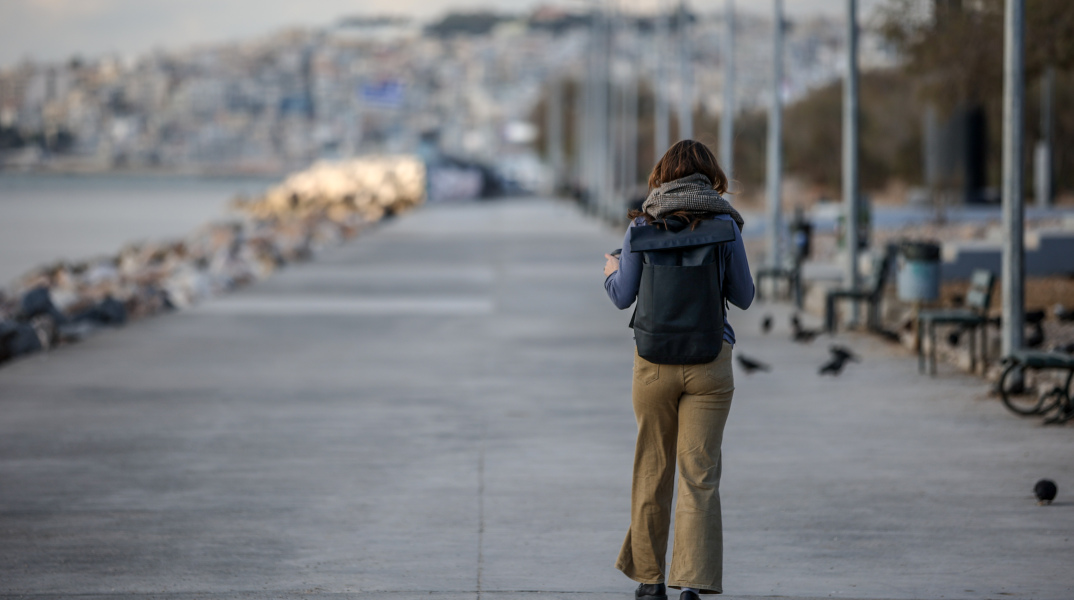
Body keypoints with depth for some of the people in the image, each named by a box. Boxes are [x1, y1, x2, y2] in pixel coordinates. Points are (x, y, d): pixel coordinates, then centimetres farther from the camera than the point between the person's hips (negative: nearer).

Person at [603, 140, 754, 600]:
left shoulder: (642, 227, -2)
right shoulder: (724, 226, -4)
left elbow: (623, 297, 4)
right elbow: (743, 297, 2)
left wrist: (610, 272, 25)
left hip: (654, 362, 1)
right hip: (709, 360, -1)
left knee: (652, 472, 14)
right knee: (700, 475, -1)